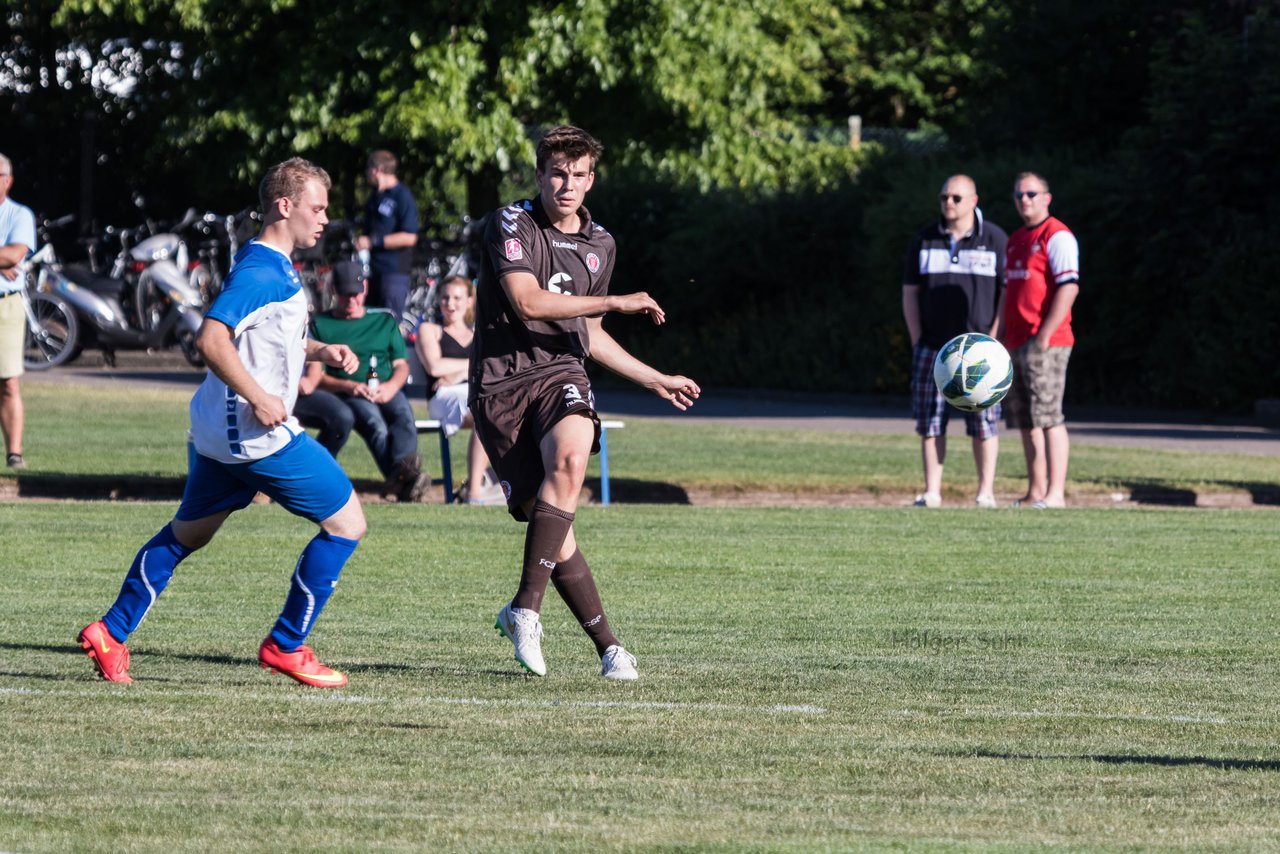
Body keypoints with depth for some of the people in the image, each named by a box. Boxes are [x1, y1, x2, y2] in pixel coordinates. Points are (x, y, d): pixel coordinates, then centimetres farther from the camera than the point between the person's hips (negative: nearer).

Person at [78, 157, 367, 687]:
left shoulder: (277, 269, 15)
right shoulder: (259, 272, -17)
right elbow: (211, 339, -27)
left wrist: (318, 350, 17)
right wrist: (258, 398, -27)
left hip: (219, 433, 10)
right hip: (260, 437, -10)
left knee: (187, 533, 20)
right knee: (346, 520, -1)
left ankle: (111, 634, 19)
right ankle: (285, 647, 2)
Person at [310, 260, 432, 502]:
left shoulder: (384, 320, 24)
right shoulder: (320, 325, 14)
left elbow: (402, 365, 19)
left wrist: (391, 386, -5)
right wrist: (349, 386, -13)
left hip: (388, 390, 3)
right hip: (347, 395, -3)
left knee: (403, 413, -35)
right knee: (373, 420, -37)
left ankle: (404, 468, -64)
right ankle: (403, 482, -60)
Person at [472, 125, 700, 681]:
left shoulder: (599, 244, 17)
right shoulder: (510, 225, -3)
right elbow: (527, 301, -17)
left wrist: (655, 380, 33)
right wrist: (617, 302, -12)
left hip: (560, 374, 3)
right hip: (501, 381, -3)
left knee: (570, 459, -30)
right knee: (548, 521, -9)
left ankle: (525, 610, -25)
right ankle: (606, 644, 0)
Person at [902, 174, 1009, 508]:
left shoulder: (995, 239, 1)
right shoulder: (924, 240, 10)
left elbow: (1010, 291, 1)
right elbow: (910, 292, 12)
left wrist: (994, 340, -8)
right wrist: (917, 341, 2)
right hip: (932, 348, 3)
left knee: (984, 423, -3)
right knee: (930, 422, 1)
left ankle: (986, 492, 1)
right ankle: (931, 492, 4)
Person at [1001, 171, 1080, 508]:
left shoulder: (1057, 237, -9)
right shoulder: (1015, 240, 20)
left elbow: (1068, 287, -17)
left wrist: (1045, 335, -21)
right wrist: (1005, 337, 18)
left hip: (1046, 342, -9)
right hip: (1017, 342, 9)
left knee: (1048, 417, -12)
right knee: (1025, 421, 9)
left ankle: (1055, 493, -13)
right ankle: (1035, 491, 13)